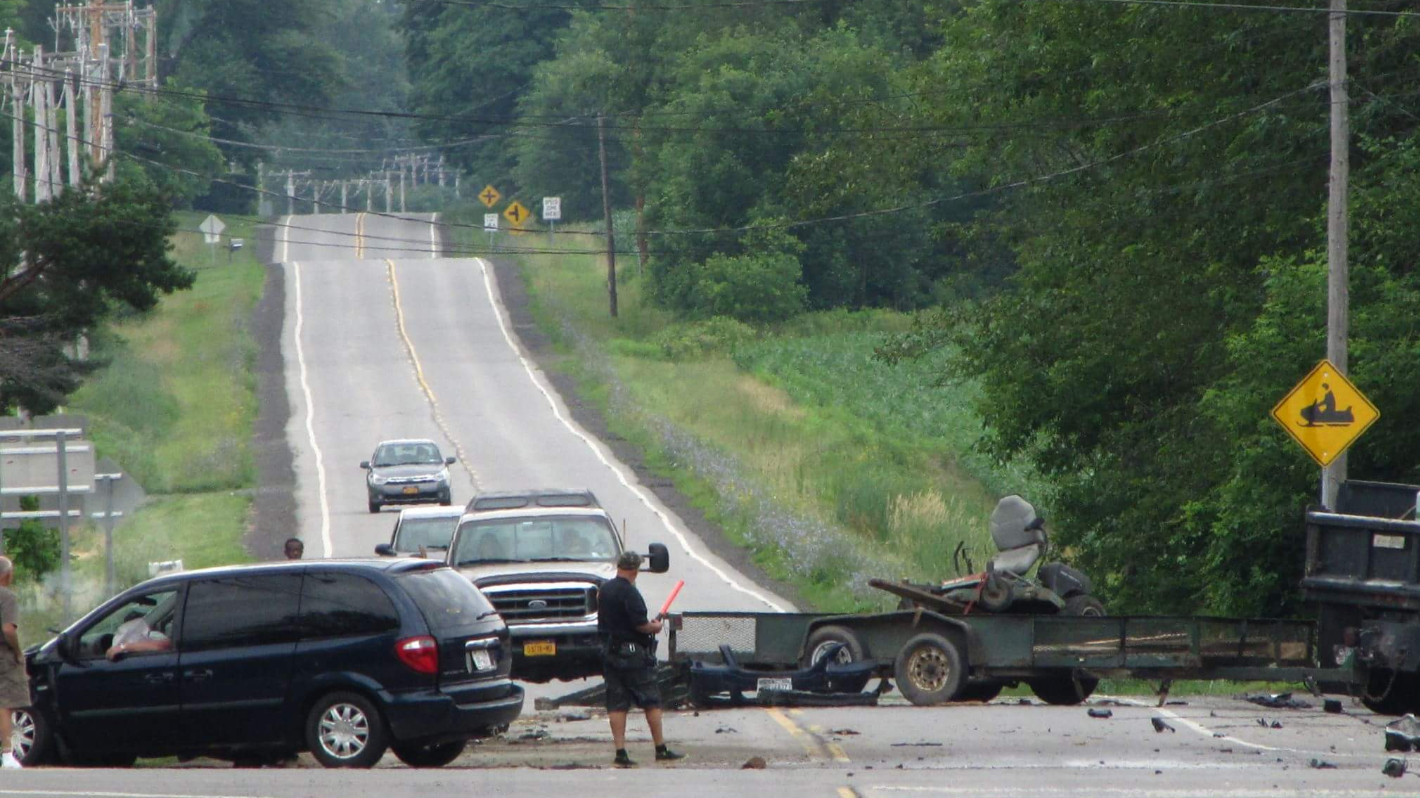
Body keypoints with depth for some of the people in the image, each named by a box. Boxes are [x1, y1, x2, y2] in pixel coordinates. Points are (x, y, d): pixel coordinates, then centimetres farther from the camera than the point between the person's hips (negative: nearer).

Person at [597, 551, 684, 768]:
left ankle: (620, 752, -1)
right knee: (651, 701, 3)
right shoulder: (629, 593, -16)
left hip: (609, 651, 7)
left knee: (616, 705, 5)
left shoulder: (605, 590, 9)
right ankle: (661, 750, 6)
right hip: (632, 652, -7)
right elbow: (640, 624, -21)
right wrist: (654, 627, 0)